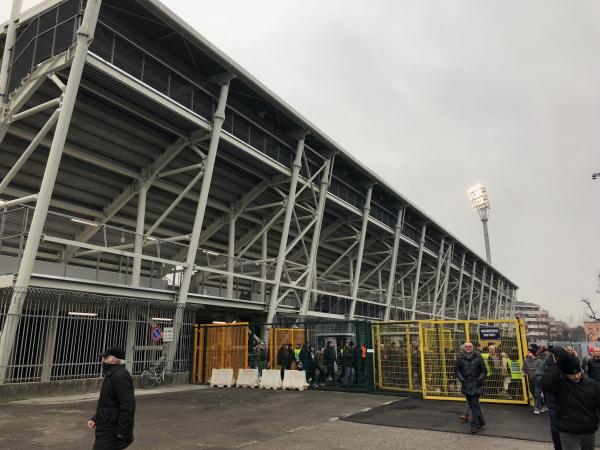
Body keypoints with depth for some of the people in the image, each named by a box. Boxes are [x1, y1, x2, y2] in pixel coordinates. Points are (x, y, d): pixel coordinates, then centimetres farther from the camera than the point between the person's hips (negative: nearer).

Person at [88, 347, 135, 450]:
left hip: (112, 433, -10)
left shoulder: (120, 376, -21)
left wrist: (122, 432, -24)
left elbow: (127, 406, -26)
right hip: (106, 432, 10)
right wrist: (95, 419, 12)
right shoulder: (112, 376, 14)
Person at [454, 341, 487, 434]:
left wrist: (479, 380, -8)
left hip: (476, 384, -3)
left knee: (474, 404, -6)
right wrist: (461, 379, -4)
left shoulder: (478, 357, -3)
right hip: (466, 384, 3)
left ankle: (474, 425, 1)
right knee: (472, 404, 12)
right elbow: (456, 369, 8)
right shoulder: (460, 357, 1)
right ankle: (481, 421, 29)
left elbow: (484, 370, 2)